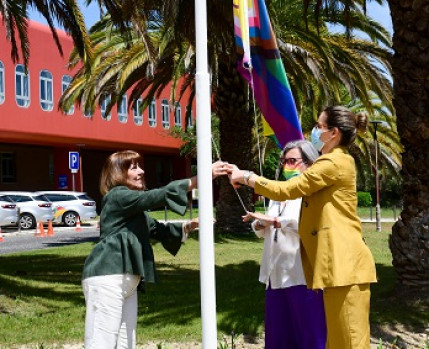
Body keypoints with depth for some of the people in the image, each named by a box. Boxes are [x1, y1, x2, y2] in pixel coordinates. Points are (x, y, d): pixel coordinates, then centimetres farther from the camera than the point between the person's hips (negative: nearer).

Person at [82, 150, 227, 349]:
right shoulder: (118, 196, -8)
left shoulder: (134, 208, 23)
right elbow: (161, 195, -17)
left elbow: (157, 229, 23)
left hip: (126, 281, 11)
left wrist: (190, 225, 8)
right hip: (108, 278, -11)